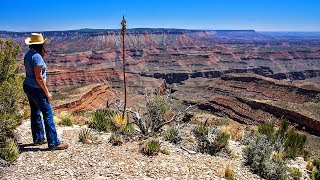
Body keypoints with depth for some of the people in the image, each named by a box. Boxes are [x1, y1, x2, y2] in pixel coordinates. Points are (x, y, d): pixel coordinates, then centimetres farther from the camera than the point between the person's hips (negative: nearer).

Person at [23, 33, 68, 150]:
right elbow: (39, 78, -22)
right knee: (48, 114, -4)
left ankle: (38, 139, 31)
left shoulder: (28, 55, 7)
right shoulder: (37, 57, -21)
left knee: (35, 112, 18)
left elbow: (30, 72, 14)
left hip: (27, 86, 10)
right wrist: (47, 92, -15)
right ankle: (53, 143, 0)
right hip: (36, 89, -10)